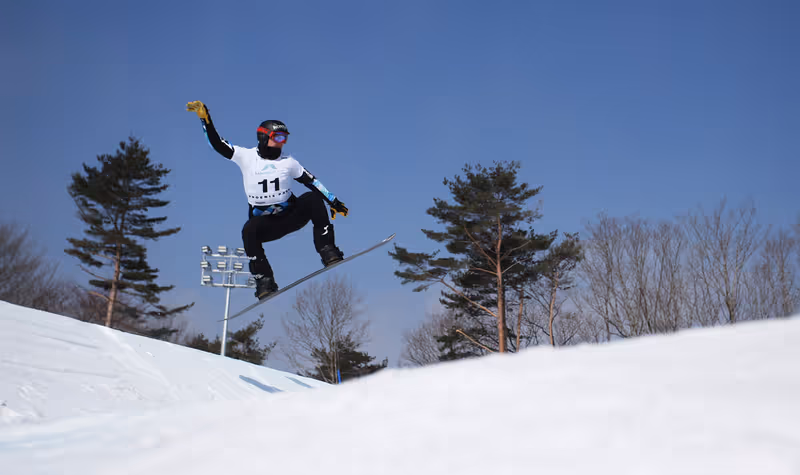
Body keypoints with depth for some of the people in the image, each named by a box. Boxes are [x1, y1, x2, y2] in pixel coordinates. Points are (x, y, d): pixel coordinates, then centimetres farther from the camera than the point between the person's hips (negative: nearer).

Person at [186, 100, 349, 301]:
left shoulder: (288, 162, 3)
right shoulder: (246, 156, -2)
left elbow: (312, 182, 7)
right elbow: (217, 143, -6)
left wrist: (334, 202, 2)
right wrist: (205, 118, -17)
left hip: (291, 216, 1)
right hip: (265, 223, -1)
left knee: (312, 198, -25)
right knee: (249, 231, -33)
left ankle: (327, 250, -22)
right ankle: (264, 280, -21)